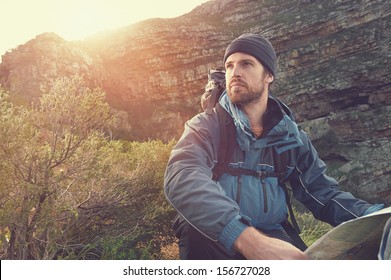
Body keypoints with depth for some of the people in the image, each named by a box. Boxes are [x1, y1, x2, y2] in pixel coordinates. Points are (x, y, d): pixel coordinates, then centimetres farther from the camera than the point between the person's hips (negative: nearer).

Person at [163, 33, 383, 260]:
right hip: (214, 240, -1)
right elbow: (182, 179, -23)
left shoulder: (291, 136, 9)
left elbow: (324, 193, 8)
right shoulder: (205, 126, -4)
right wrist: (248, 238, -39)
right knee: (198, 233, -35)